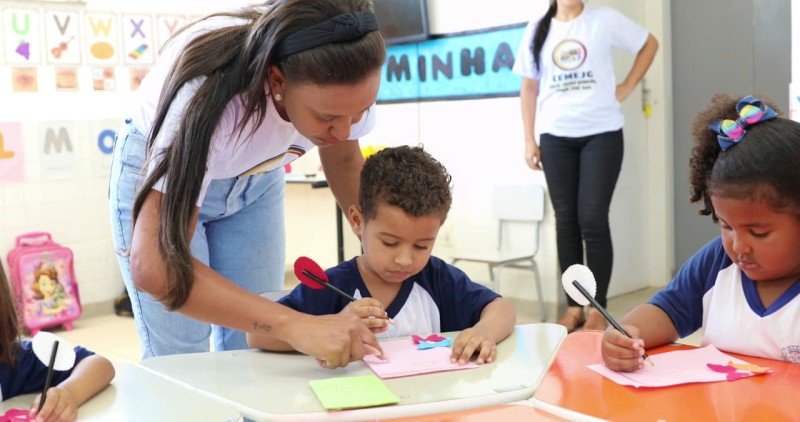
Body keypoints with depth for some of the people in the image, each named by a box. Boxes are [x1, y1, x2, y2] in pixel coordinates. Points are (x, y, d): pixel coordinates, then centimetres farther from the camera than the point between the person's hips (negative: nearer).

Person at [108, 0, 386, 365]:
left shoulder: (345, 83, -25)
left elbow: (343, 161, -3)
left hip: (255, 177, 4)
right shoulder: (209, 98, -40)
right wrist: (294, 325, -53)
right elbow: (152, 266, -46)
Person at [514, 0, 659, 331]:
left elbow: (649, 44, 13)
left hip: (601, 133, -2)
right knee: (566, 220, 3)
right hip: (555, 137, 3)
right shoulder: (537, 30, 9)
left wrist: (626, 88, 3)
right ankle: (573, 308, 11)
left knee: (592, 219, -7)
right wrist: (529, 140, 6)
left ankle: (598, 309, 3)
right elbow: (529, 87, 11)